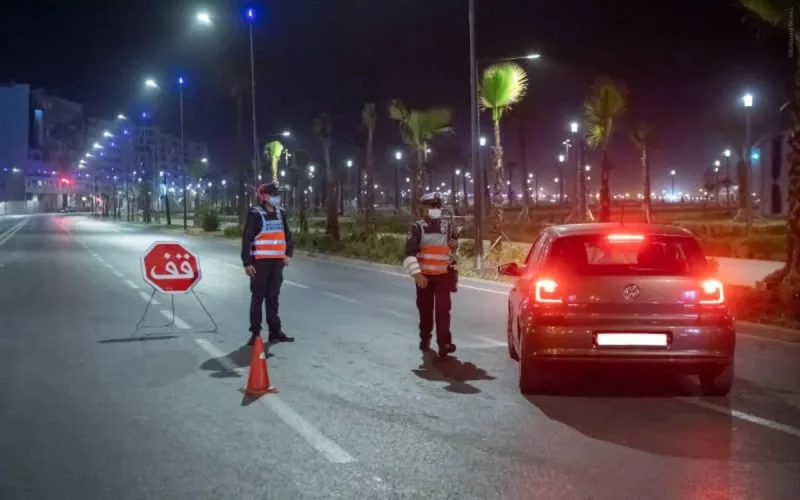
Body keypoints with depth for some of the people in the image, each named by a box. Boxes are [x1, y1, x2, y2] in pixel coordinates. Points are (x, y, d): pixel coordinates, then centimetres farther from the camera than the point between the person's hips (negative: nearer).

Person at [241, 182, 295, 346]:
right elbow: (246, 239, -10)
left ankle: (275, 332, 15)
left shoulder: (280, 213, 11)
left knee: (273, 297, 11)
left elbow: (287, 235, 18)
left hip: (277, 262, 5)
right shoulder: (255, 214, -8)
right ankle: (255, 333, 4)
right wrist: (247, 262, -14)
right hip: (260, 262, -5)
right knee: (258, 298, 0)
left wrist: (288, 254, 4)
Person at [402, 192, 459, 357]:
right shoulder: (417, 227, -5)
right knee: (425, 310, 9)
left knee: (443, 309, -9)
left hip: (443, 275, 2)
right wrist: (416, 274, -22)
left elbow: (454, 244, 28)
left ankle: (444, 343, -13)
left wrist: (455, 244, 2)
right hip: (424, 276, -2)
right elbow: (410, 253, -12)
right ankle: (425, 339, 28)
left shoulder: (447, 226, 9)